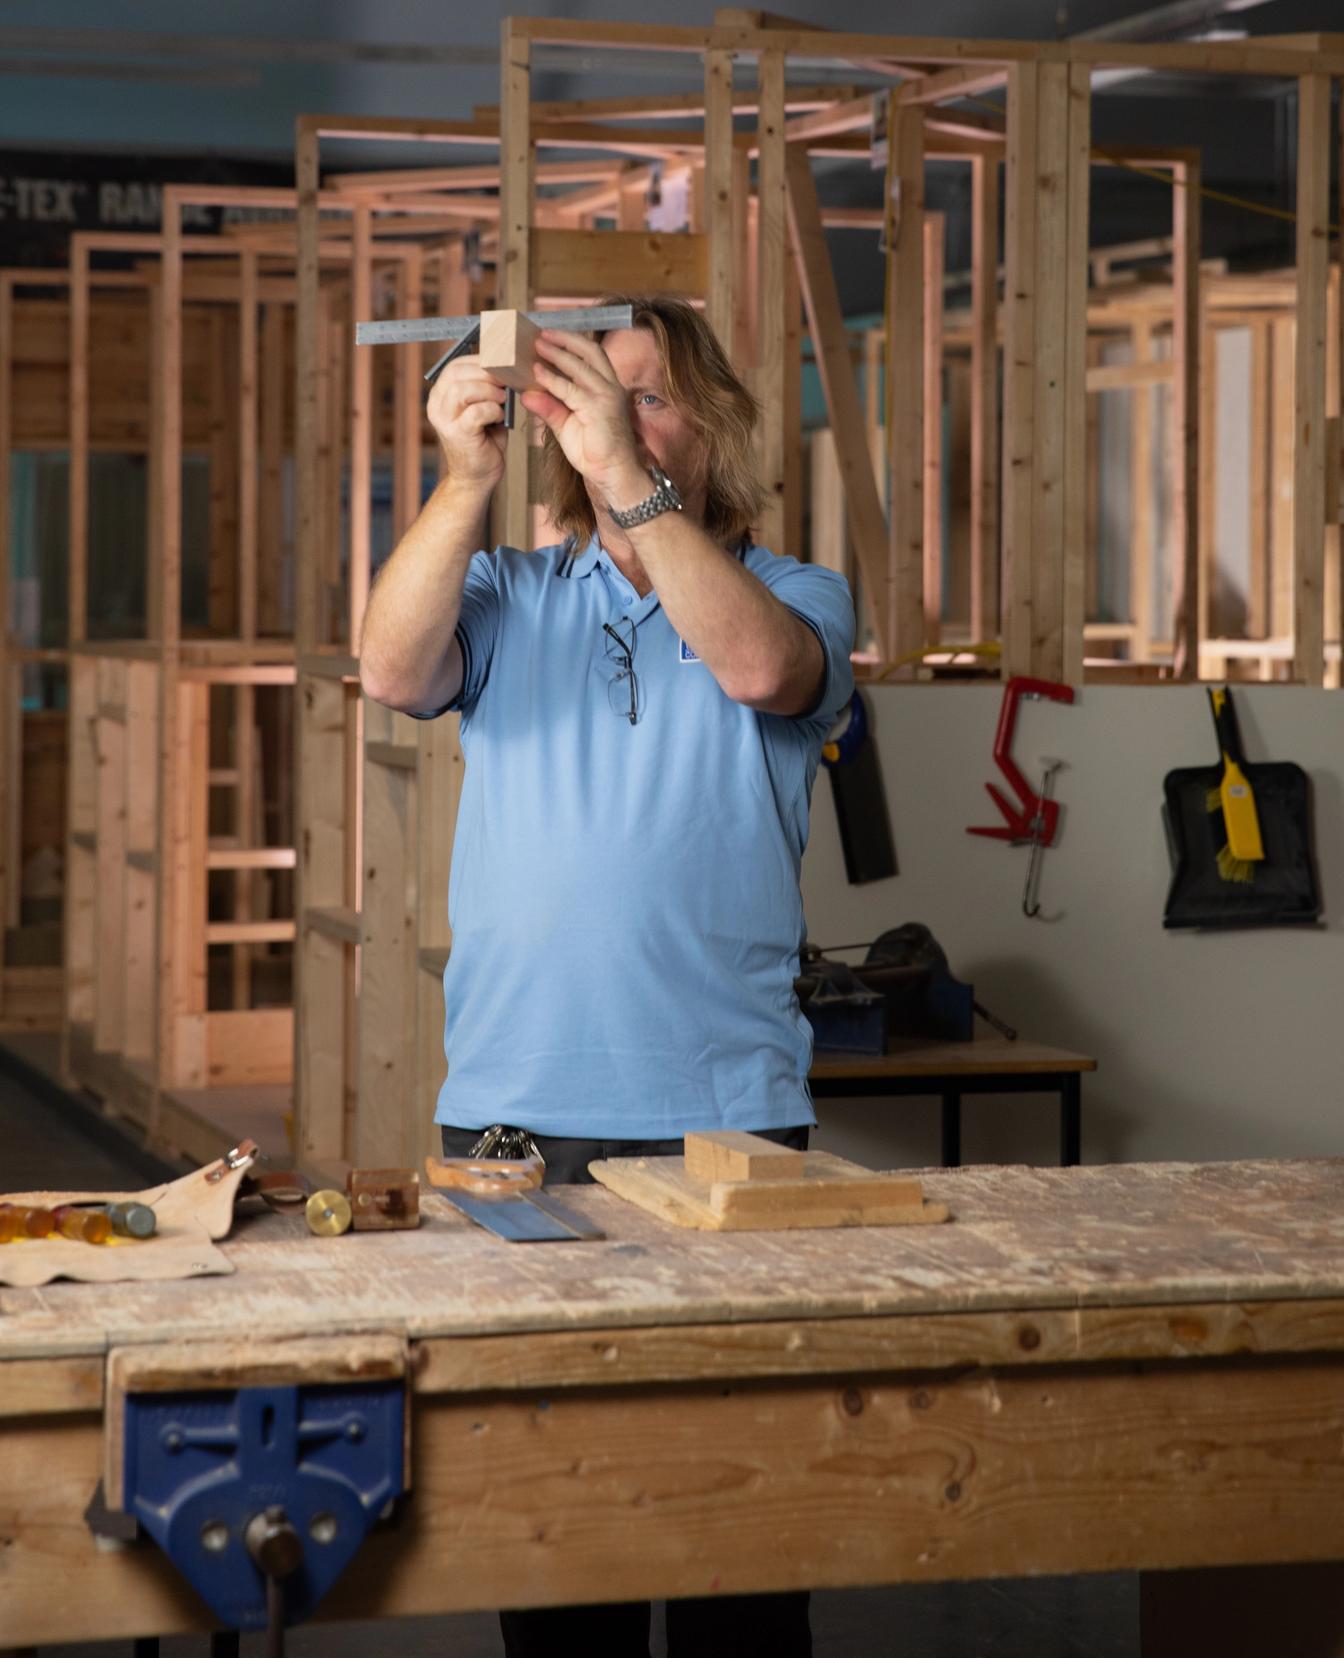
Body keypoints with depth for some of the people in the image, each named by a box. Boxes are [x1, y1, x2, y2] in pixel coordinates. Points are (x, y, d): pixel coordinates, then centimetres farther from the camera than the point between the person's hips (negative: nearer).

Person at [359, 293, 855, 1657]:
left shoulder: (795, 595, 9)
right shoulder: (504, 595, 13)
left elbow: (760, 664, -15)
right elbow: (392, 672, -8)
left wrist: (629, 478, -22)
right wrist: (465, 478, -19)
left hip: (724, 1115, -1)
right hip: (512, 1114, 1)